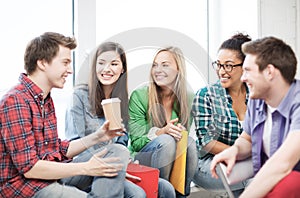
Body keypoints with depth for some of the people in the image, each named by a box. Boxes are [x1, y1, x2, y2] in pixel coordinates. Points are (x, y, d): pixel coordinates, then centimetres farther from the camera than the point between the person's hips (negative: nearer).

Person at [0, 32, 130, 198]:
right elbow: (29, 168, -21)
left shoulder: (45, 99, 15)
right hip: (26, 184, -9)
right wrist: (86, 168, -18)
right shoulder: (16, 101, -16)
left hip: (53, 173, 9)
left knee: (119, 151, -3)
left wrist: (96, 137, 3)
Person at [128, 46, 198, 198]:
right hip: (142, 159, -3)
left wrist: (181, 133, -19)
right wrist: (161, 132, -28)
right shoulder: (139, 96, -9)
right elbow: (136, 142, -9)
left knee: (190, 141, -26)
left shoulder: (189, 98, 0)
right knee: (166, 141, -31)